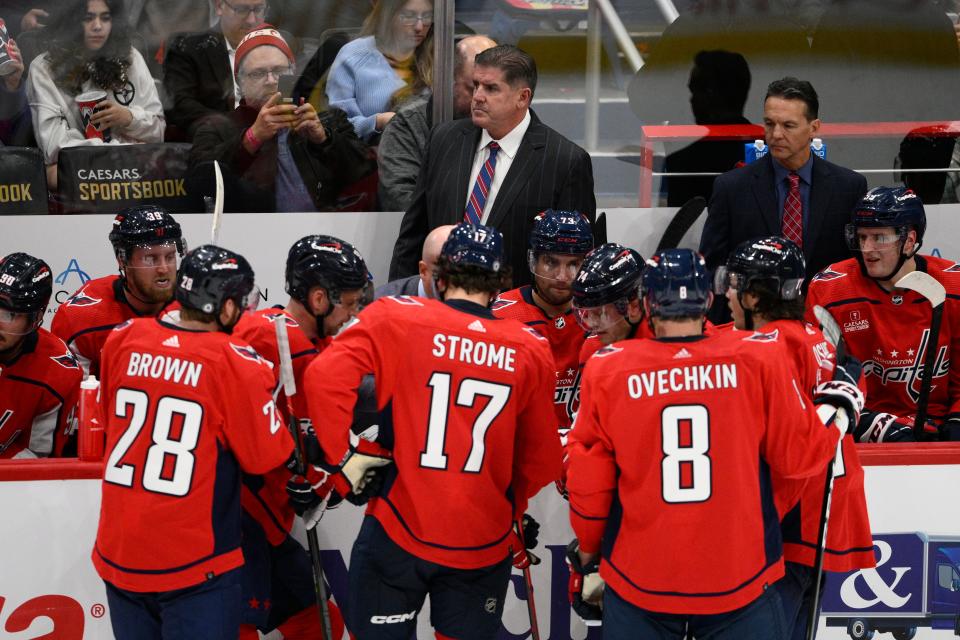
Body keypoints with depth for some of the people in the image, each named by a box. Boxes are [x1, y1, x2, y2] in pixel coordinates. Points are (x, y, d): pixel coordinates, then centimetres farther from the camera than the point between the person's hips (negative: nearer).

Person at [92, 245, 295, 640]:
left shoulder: (122, 341, 0)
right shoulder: (236, 363, -14)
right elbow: (267, 457, -5)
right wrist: (261, 384, 10)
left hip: (117, 558, 5)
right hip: (195, 566, -5)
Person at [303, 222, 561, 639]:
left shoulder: (395, 321, -7)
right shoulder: (529, 351, 0)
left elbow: (325, 377, -19)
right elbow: (541, 461, 8)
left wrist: (342, 457, -8)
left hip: (400, 531, -2)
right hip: (483, 546, 2)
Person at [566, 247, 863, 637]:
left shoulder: (608, 371, -5)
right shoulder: (758, 360, -7)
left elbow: (588, 485, 0)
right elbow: (800, 455, -1)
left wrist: (586, 557, 17)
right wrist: (838, 410, 19)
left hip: (638, 583, 1)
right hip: (739, 582, -1)